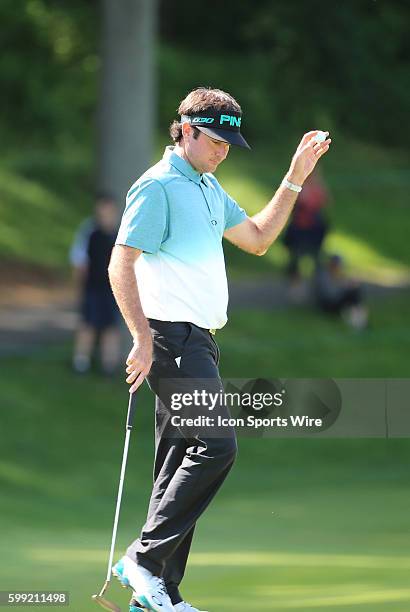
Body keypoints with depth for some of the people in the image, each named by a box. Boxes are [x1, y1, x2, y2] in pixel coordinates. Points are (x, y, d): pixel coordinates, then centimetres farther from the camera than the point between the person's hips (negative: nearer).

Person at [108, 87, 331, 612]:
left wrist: (295, 178, 22)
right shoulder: (159, 185, -9)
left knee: (179, 465, 6)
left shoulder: (207, 187, 20)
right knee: (216, 445, -18)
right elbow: (121, 264, -15)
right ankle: (145, 558, -16)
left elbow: (257, 239, 29)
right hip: (171, 336, -10)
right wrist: (143, 338, -20)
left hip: (197, 340, 10)